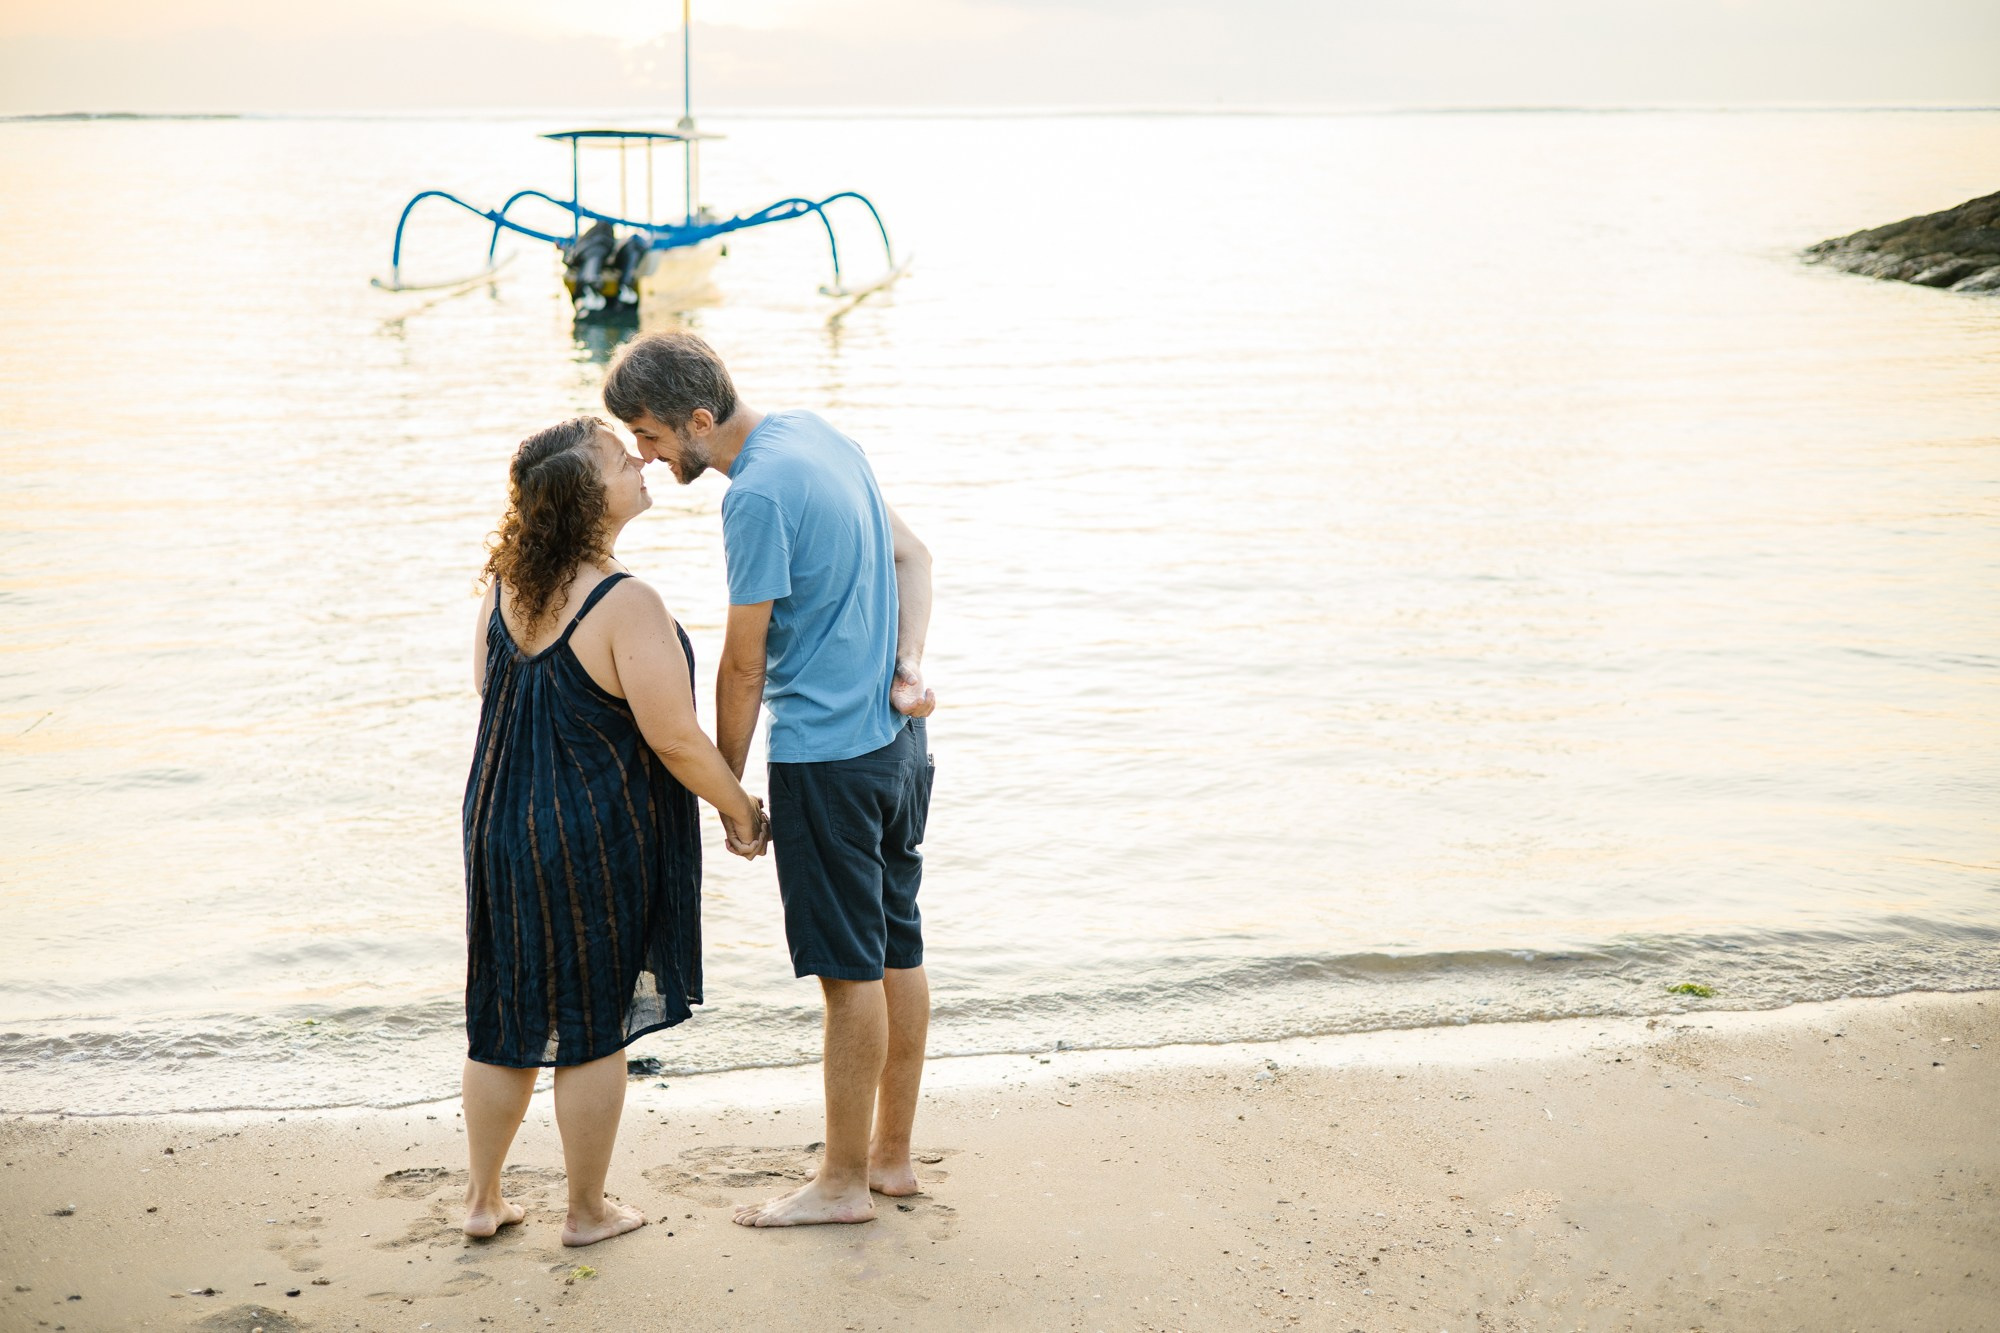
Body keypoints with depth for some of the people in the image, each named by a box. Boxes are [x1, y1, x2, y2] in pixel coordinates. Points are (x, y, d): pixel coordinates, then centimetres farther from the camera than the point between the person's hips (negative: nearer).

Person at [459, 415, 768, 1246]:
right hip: (598, 840, -6)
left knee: (505, 1019, 18)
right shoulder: (626, 605, -22)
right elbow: (675, 739, -20)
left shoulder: (505, 589, 0)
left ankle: (483, 1199, 29)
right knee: (592, 1029, 8)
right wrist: (740, 809, -5)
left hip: (502, 827, 7)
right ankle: (587, 1211, 22)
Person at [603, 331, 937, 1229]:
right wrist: (909, 667, 1)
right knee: (898, 952, 15)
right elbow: (911, 555, 14)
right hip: (898, 740, 9)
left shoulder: (757, 496, -20)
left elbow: (743, 665, -15)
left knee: (851, 969, 1)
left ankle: (845, 1183, 12)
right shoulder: (816, 437, 8)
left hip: (825, 757, -9)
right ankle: (892, 1156, 27)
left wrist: (728, 788, -3)